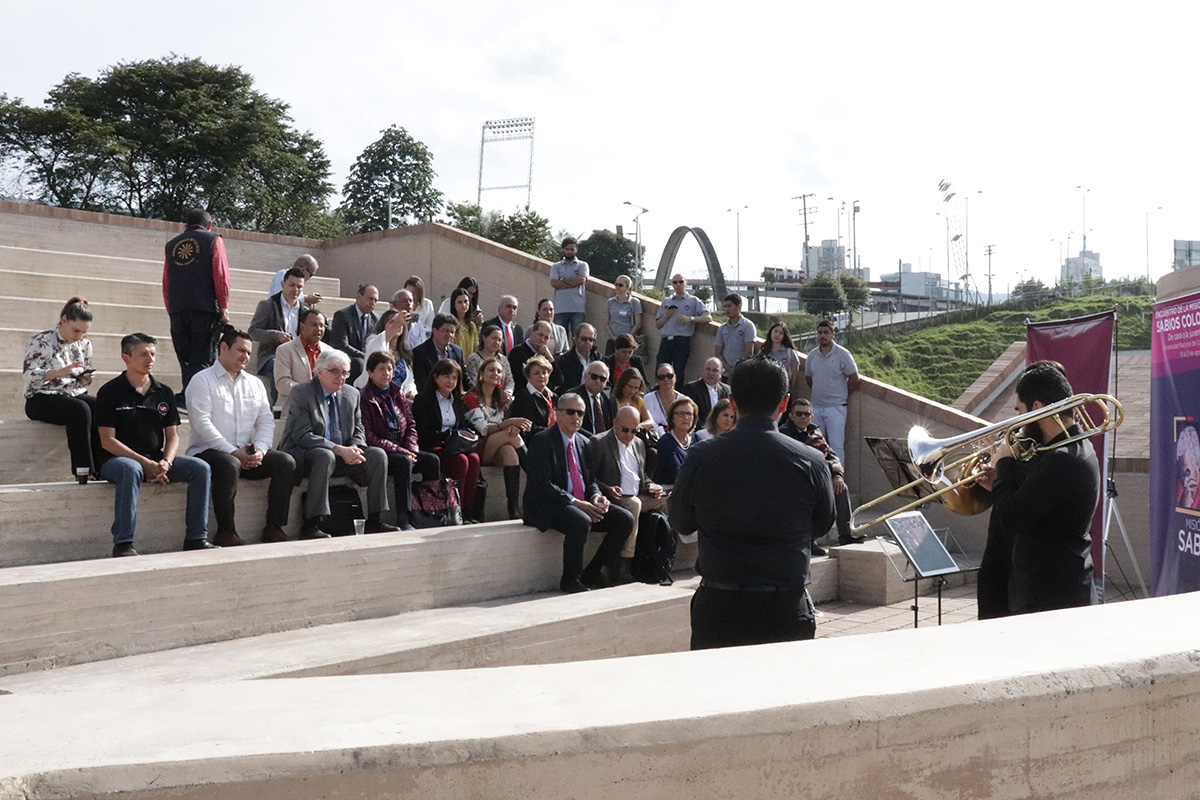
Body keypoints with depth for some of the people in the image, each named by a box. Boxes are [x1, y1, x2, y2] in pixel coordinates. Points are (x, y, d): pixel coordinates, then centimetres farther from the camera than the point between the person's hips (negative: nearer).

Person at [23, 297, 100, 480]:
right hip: (41, 399, -5)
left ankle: (100, 467, -27)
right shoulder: (42, 341, -5)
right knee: (80, 409, -36)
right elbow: (28, 376, -12)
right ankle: (81, 472, -37)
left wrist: (86, 379, -5)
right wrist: (59, 372, -25)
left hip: (75, 396, 6)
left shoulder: (84, 344, 13)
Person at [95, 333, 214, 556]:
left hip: (156, 459, 5)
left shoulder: (164, 393, 13)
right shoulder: (110, 392, -2)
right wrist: (145, 463, -17)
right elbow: (108, 441, -8)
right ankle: (122, 544, -37)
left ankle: (196, 538, -12)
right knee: (131, 470, -39)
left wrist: (165, 462, -11)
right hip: (116, 459, -5)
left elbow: (172, 435, 12)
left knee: (200, 468, -15)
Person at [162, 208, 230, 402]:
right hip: (205, 309, -4)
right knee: (201, 360, -5)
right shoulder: (213, 240, 6)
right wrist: (224, 308, -1)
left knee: (185, 360, 9)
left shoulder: (171, 245, 20)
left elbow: (165, 283, 18)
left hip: (177, 311, 4)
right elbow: (221, 276, -2)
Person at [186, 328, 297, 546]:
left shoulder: (255, 383, 20)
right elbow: (202, 423, -11)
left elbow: (266, 421, 12)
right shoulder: (202, 380, 1)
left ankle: (274, 528, -14)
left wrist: (260, 450, -9)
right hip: (207, 451, -6)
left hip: (247, 454, 6)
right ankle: (226, 532, -30)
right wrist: (233, 452, -18)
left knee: (286, 462, -16)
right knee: (229, 465, -38)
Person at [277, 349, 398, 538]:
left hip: (342, 456, 6)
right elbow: (303, 436, -18)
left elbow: (358, 431, 14)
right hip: (302, 455, -6)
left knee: (378, 455, -14)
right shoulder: (301, 393, -8)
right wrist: (339, 450, -26)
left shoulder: (352, 395, 12)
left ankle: (375, 521, -13)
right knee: (326, 456, -38)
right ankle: (311, 526, -38)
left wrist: (354, 448, -12)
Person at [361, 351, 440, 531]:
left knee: (431, 460, -18)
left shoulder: (398, 394, 16)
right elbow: (369, 437, -12)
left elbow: (411, 425, 17)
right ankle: (403, 519, -34)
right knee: (404, 462, -34)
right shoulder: (363, 398, -5)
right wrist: (401, 452, -17)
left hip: (402, 450, 7)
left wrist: (411, 448, -5)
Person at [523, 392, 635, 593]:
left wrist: (596, 496, -5)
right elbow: (543, 485, -16)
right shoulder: (542, 441, -7)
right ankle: (570, 580, -17)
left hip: (583, 504, 8)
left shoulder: (583, 442, 16)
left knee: (625, 519, -10)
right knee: (581, 522, -37)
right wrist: (576, 503, -22)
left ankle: (593, 573, 0)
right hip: (547, 507, -8)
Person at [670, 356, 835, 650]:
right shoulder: (811, 463, -8)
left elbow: (680, 522, 8)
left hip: (716, 609, 1)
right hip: (787, 612, 0)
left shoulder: (701, 458, -7)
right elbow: (824, 523, 10)